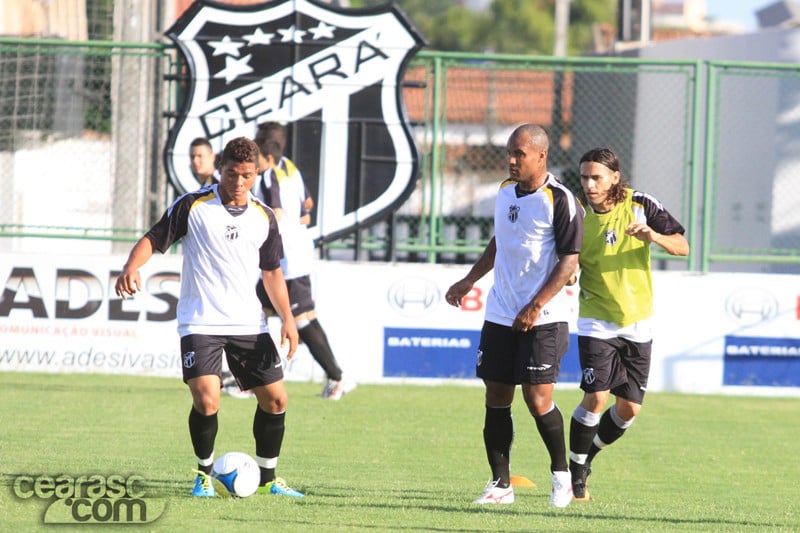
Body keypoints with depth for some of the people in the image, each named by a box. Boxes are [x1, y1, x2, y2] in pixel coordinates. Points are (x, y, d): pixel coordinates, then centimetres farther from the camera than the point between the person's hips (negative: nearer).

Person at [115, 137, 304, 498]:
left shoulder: (264, 218, 8)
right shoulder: (193, 206, -4)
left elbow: (271, 271, 17)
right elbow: (153, 240, -3)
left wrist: (287, 318, 7)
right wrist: (131, 267, -23)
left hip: (248, 325, 4)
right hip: (200, 324, -4)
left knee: (275, 399, 2)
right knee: (206, 402, -18)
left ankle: (266, 477, 21)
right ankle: (205, 472, 6)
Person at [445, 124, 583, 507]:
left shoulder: (560, 200, -11)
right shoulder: (506, 191, 11)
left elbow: (569, 260, -13)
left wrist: (536, 307, -17)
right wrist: (469, 281, 23)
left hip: (542, 318, -7)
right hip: (500, 315, 7)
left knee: (537, 399, -9)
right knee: (496, 399, 3)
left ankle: (561, 474, 12)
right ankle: (500, 484, 9)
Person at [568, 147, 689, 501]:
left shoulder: (640, 205, -9)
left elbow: (682, 247, -8)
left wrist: (654, 236, -28)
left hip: (637, 321, 2)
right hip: (596, 321, -2)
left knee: (629, 408, 3)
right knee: (596, 396, -16)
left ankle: (586, 458, 28)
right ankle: (576, 475, 1)